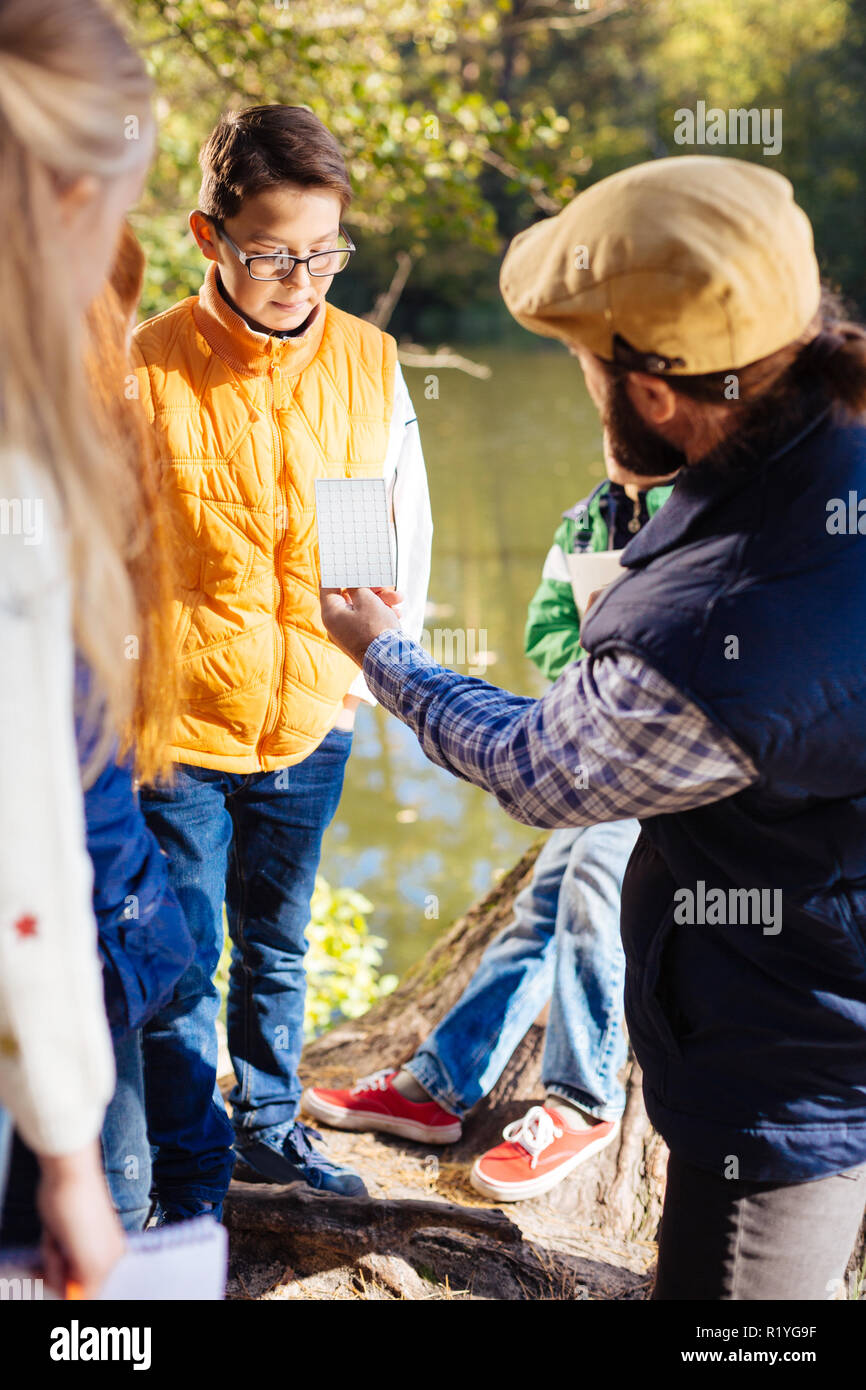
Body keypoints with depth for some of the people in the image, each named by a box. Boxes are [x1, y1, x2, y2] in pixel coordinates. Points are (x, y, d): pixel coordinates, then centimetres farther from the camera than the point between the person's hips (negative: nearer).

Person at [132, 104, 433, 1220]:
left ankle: (270, 1127, 39)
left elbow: (409, 529, 9)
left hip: (315, 723, 4)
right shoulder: (144, 371, -14)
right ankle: (189, 1190, 20)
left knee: (278, 948, 20)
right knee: (182, 969, 5)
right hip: (177, 731, -3)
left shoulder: (370, 364, -3)